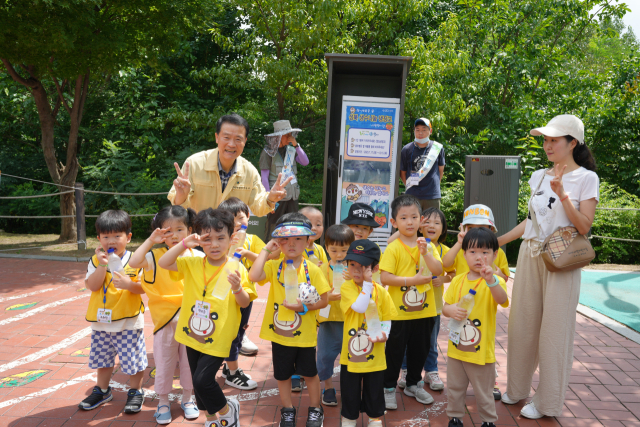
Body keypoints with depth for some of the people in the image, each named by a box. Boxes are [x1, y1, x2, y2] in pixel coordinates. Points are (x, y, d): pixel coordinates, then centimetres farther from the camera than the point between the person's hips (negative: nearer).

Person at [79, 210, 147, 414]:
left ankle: (135, 392, 26)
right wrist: (102, 265, -22)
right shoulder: (96, 260, -1)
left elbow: (145, 287, -10)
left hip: (129, 322, -4)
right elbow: (91, 286, -12)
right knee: (102, 358, 20)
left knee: (133, 359, 5)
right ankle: (102, 391, 41)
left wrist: (129, 284, -28)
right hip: (101, 321, 4)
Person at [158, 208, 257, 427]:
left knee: (203, 379, -10)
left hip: (218, 338, -4)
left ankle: (227, 409, 20)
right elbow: (163, 263, -10)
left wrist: (237, 288, -29)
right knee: (197, 380, 17)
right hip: (192, 334, 5)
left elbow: (244, 303, -8)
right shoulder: (192, 263, -3)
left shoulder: (236, 269, -12)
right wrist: (185, 243, -20)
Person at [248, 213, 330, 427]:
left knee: (309, 373, 15)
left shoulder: (312, 270, -9)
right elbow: (254, 276, -27)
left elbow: (324, 300, -7)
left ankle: (315, 409, 37)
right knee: (282, 374, 17)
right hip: (279, 333, 1)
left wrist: (304, 307, -23)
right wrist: (266, 250, -21)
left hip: (305, 334, -1)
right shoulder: (274, 267, -7)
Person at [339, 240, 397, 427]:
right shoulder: (346, 287, -11)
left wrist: (384, 333, -18)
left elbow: (386, 319, 1)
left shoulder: (380, 291, -4)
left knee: (374, 391, 17)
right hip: (351, 352, -1)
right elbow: (359, 308, -26)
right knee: (350, 391, 13)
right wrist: (367, 284, -22)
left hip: (375, 354, 2)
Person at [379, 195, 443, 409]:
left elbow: (438, 270, -7)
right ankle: (389, 388, 25)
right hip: (398, 311, -4)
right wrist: (413, 280, -19)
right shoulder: (393, 249, -12)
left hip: (424, 311, 5)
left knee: (420, 350, 19)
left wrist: (425, 253, -21)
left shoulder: (427, 246, 3)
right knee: (395, 351, 8)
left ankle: (414, 384, 39)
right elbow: (385, 277, -20)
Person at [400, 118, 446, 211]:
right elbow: (402, 172, 8)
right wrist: (409, 186, 3)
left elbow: (441, 170, 13)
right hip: (411, 196, -1)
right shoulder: (407, 149, 0)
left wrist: (434, 185, 11)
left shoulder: (438, 148, 3)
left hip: (432, 196, 1)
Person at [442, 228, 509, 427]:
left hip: (482, 351, -4)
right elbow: (445, 307, 5)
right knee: (454, 388, 18)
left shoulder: (494, 281, -11)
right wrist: (451, 310, -18)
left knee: (484, 393, 13)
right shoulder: (458, 280, 1)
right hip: (456, 348, 4)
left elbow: (502, 300, -32)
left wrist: (491, 280, -48)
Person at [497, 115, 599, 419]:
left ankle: (547, 402, 18)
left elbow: (584, 227, -11)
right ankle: (517, 388, 28)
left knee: (554, 331, 2)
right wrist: (498, 240, 14)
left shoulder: (586, 178, -4)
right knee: (522, 324, 11)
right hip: (529, 256, 5)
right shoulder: (539, 176, 11)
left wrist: (562, 195, -21)